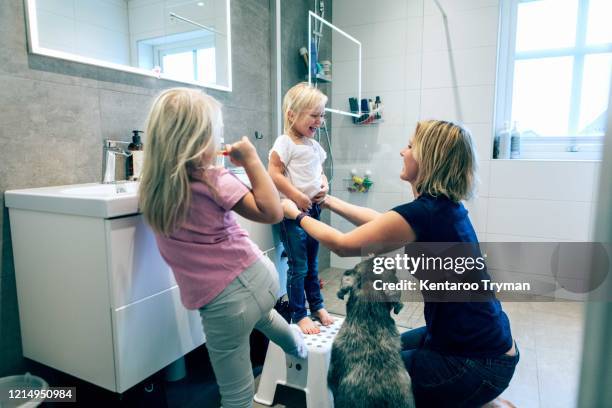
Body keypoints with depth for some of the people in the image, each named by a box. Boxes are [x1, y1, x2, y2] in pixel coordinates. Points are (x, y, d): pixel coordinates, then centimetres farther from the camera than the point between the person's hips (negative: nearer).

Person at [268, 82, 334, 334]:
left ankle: (317, 306, 34)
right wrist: (297, 197, -20)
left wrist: (325, 186, 0)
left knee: (312, 263, 19)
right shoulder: (285, 143, -12)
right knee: (298, 267, 0)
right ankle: (299, 315, 15)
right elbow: (274, 174, -18)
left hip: (313, 209, 8)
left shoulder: (314, 146, 12)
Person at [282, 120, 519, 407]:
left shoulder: (423, 213, -26)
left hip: (477, 363, -8)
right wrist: (328, 200, 19)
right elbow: (381, 221, 14)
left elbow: (343, 245, -13)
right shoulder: (445, 205, 0)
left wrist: (298, 215, 2)